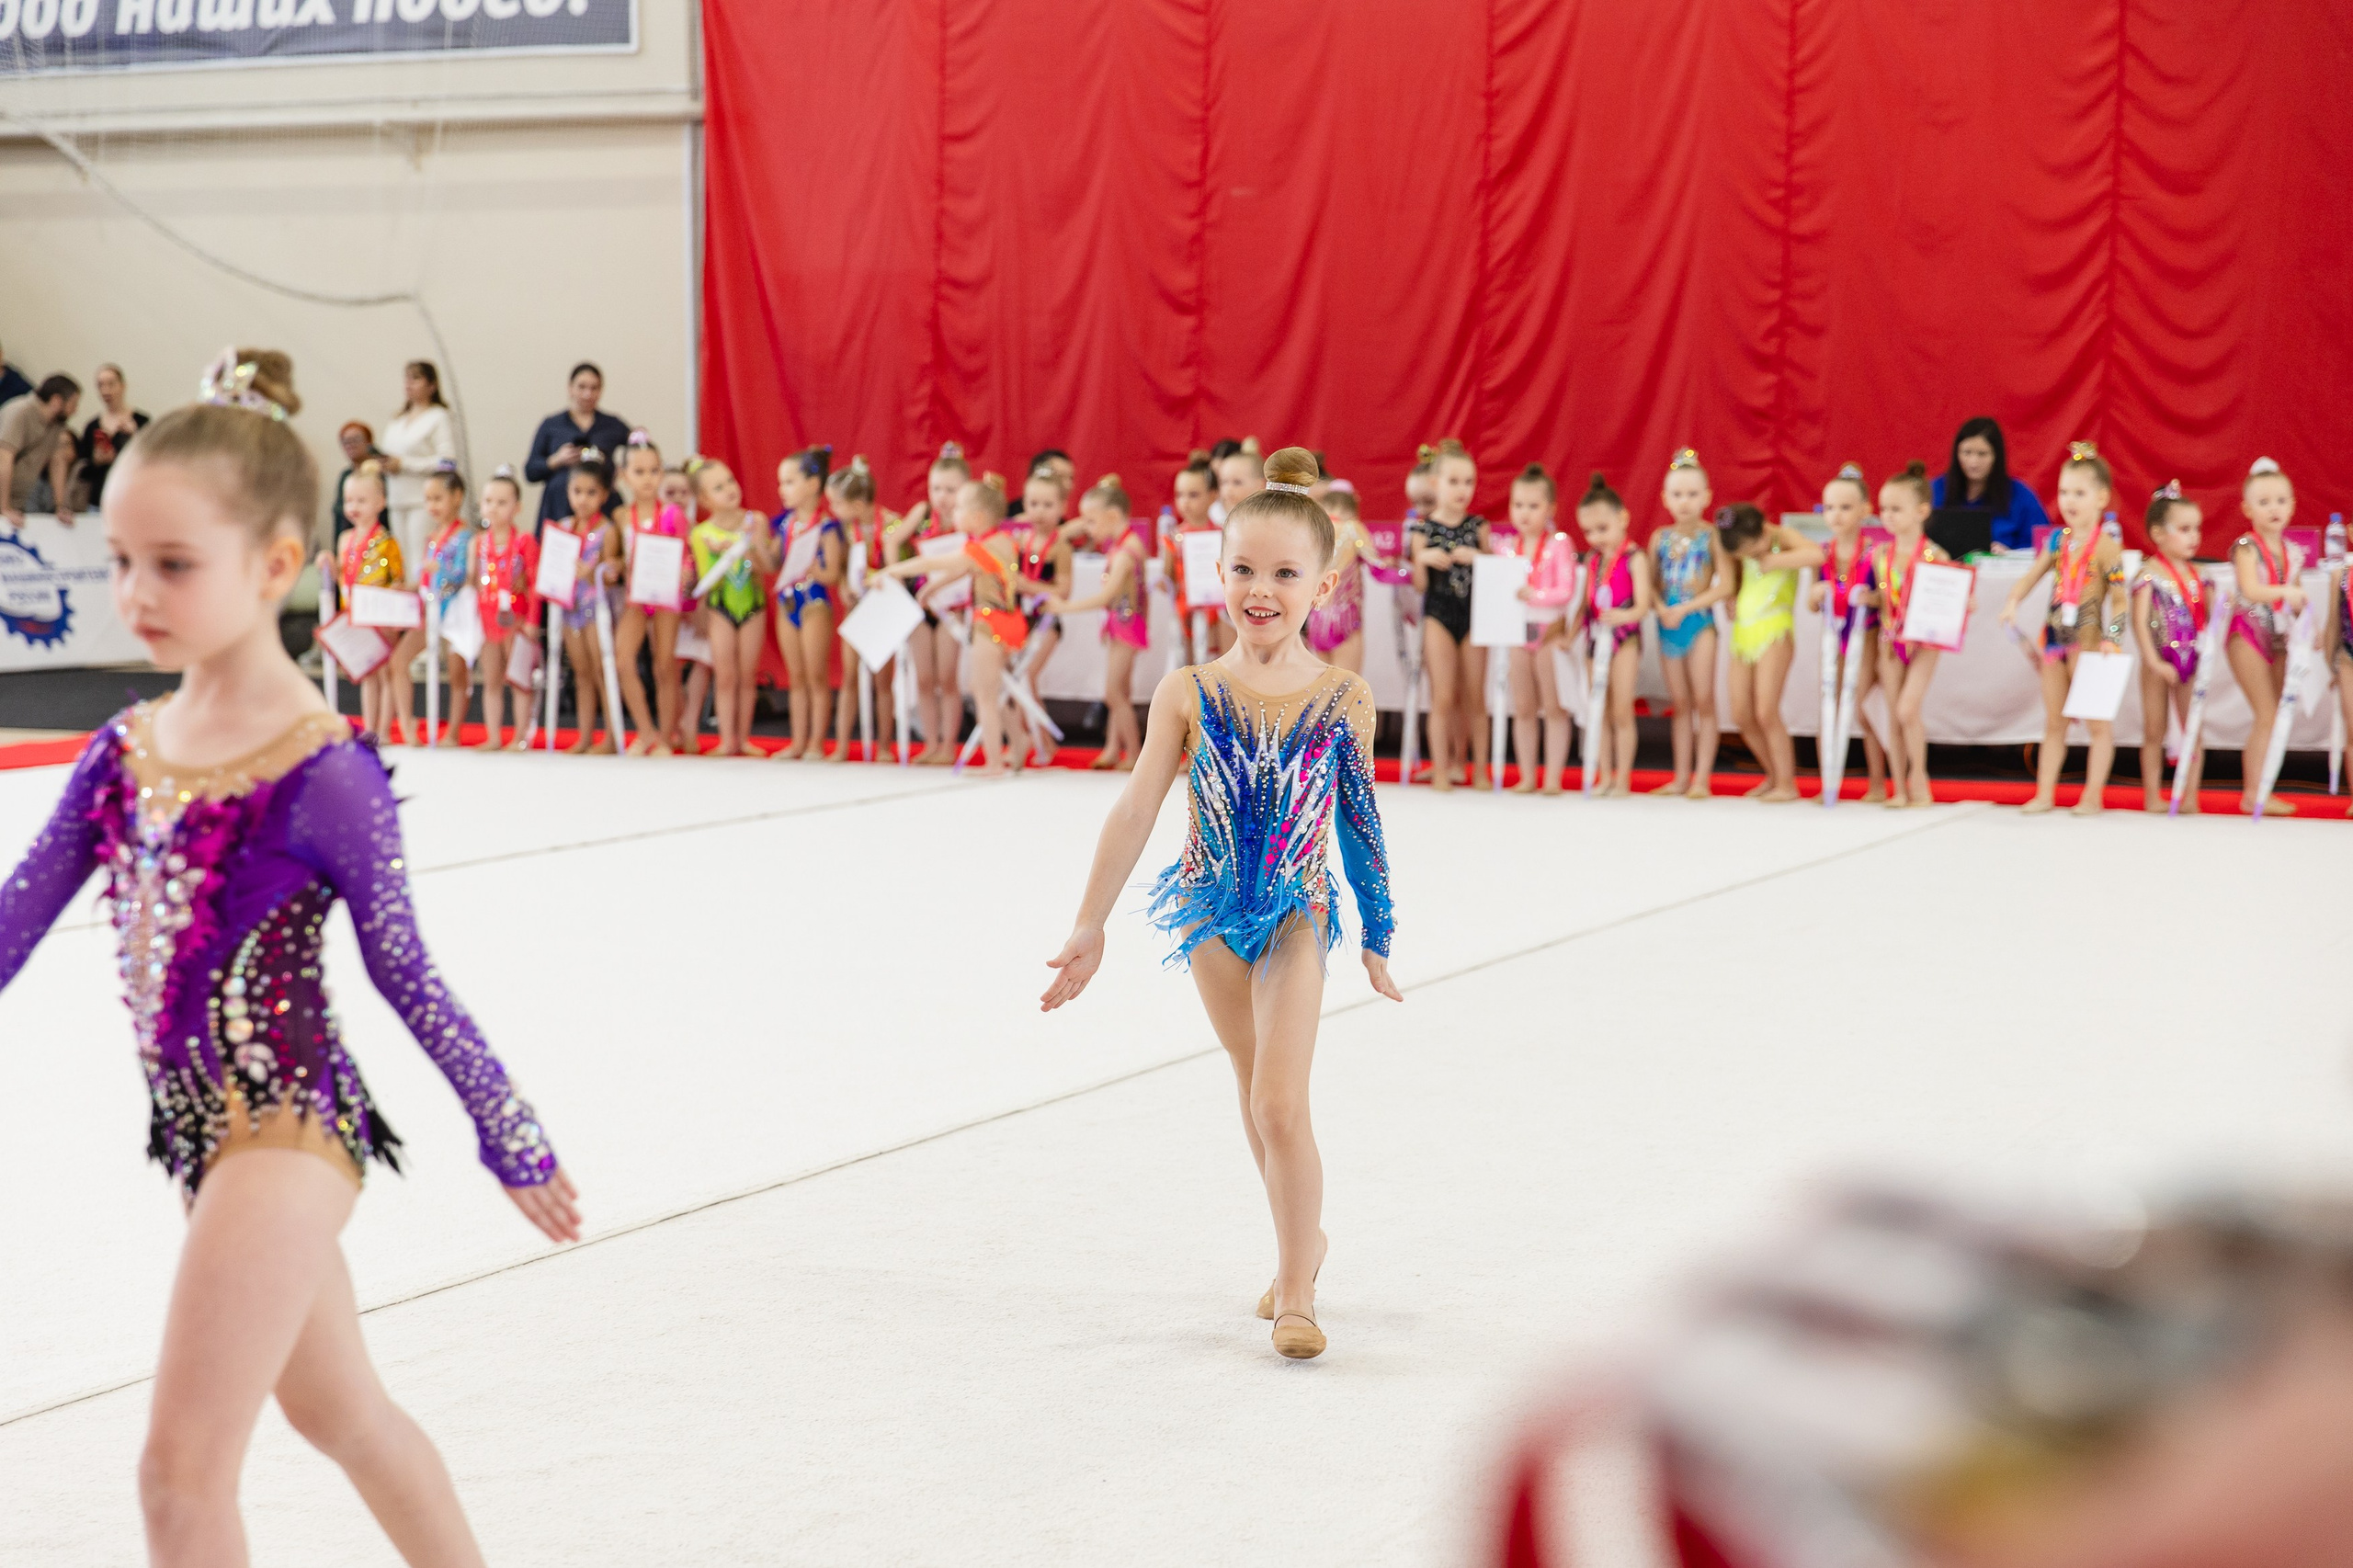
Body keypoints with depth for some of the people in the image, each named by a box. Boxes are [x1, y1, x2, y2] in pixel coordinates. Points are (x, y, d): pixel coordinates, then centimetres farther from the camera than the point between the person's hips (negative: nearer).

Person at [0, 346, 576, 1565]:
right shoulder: (124, 753, 3)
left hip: (288, 1128, -7)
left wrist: (514, 1142, 1)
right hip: (195, 1126, 7)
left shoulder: (325, 776, -15)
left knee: (182, 1467, -8)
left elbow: (405, 973, -7)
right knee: (342, 1414, 22)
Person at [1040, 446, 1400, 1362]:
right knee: (1257, 1091, 17)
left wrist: (1376, 936, 10)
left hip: (1298, 912, -2)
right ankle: (1303, 1241, 37)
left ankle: (1294, 1289, 0)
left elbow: (1359, 822, 2)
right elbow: (1136, 813, -7)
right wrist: (1088, 927, -7)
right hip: (1214, 912, 2)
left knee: (1280, 1102, -12)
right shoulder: (1190, 695, -9)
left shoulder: (1344, 698, -9)